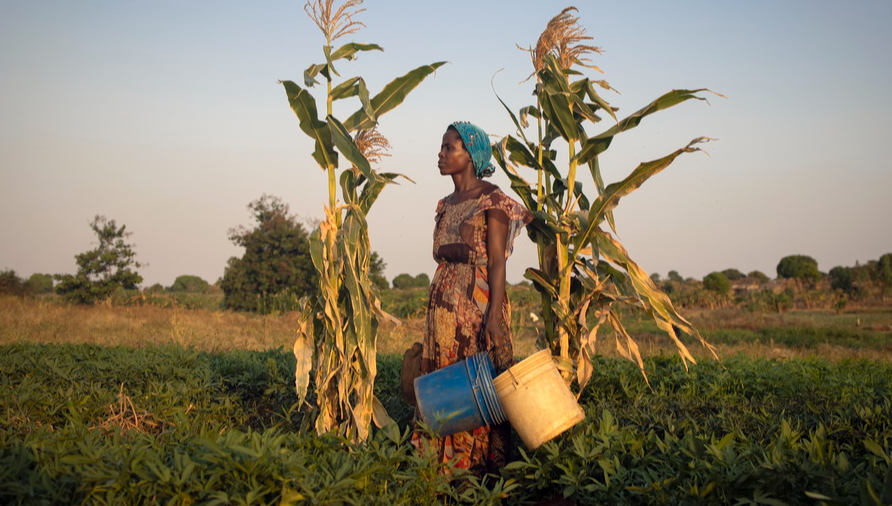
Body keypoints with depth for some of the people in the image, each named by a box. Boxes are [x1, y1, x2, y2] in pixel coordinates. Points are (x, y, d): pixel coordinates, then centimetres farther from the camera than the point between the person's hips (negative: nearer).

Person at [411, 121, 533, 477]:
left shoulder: (491, 200, -5)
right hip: (444, 301, 7)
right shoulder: (446, 204, 16)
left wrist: (495, 313, -21)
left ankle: (483, 464, 1)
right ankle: (449, 463, 12)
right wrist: (435, 309, 15)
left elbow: (497, 261, -12)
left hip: (478, 300, -7)